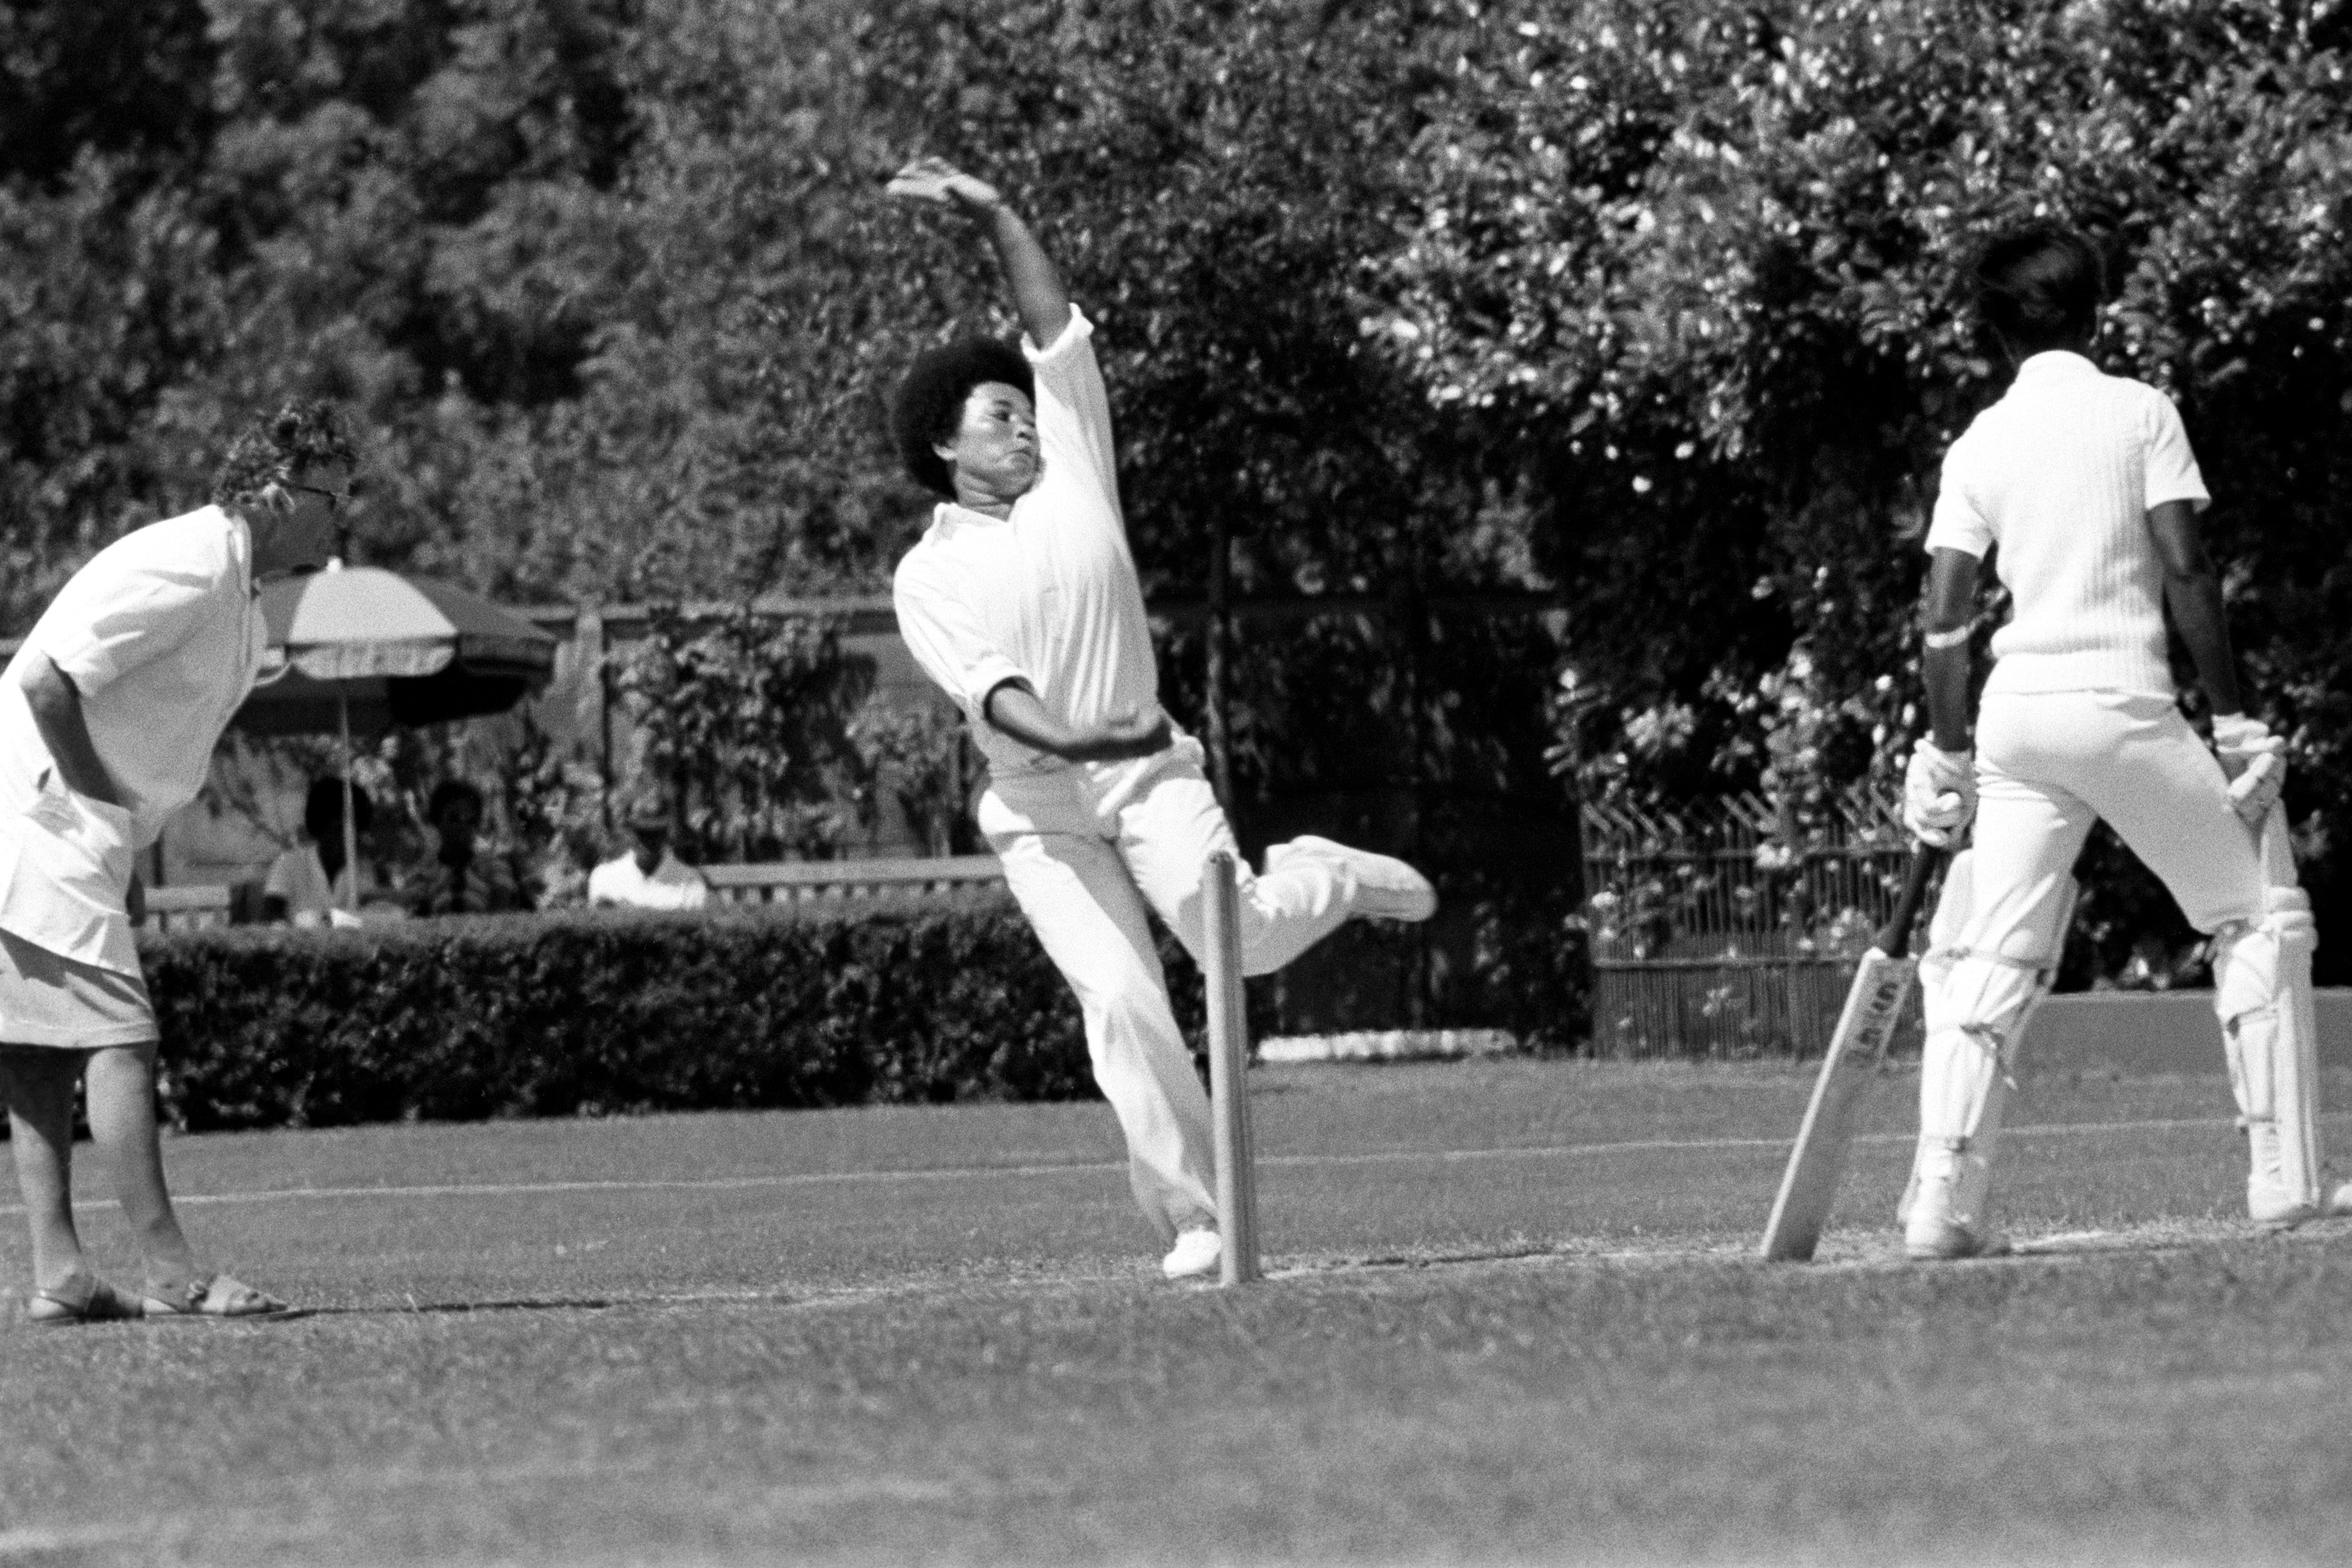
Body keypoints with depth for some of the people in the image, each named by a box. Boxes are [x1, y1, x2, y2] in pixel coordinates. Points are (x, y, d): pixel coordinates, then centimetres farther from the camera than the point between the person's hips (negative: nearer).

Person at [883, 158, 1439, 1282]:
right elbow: (983, 681, -16)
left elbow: (1055, 329, 7)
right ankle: (1190, 1219, -10)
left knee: (1239, 937, -23)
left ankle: (1317, 881, 12)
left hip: (1148, 772, 1)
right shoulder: (927, 577, 3)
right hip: (1038, 809, -1)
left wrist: (990, 214, -1)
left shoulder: (1073, 479, 11)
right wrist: (1055, 737, -35)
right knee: (1121, 1001, -15)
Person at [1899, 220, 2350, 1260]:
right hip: (2124, 704, -4)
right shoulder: (2140, 413, 1)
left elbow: (1945, 617, 6)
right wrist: (2233, 721, -3)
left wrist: (1947, 755, 12)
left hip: (2016, 708, 4)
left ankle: (1942, 1201, -8)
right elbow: (2186, 570, -6)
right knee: (2258, 918, 9)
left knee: (1993, 963, 4)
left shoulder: (1977, 447, 10)